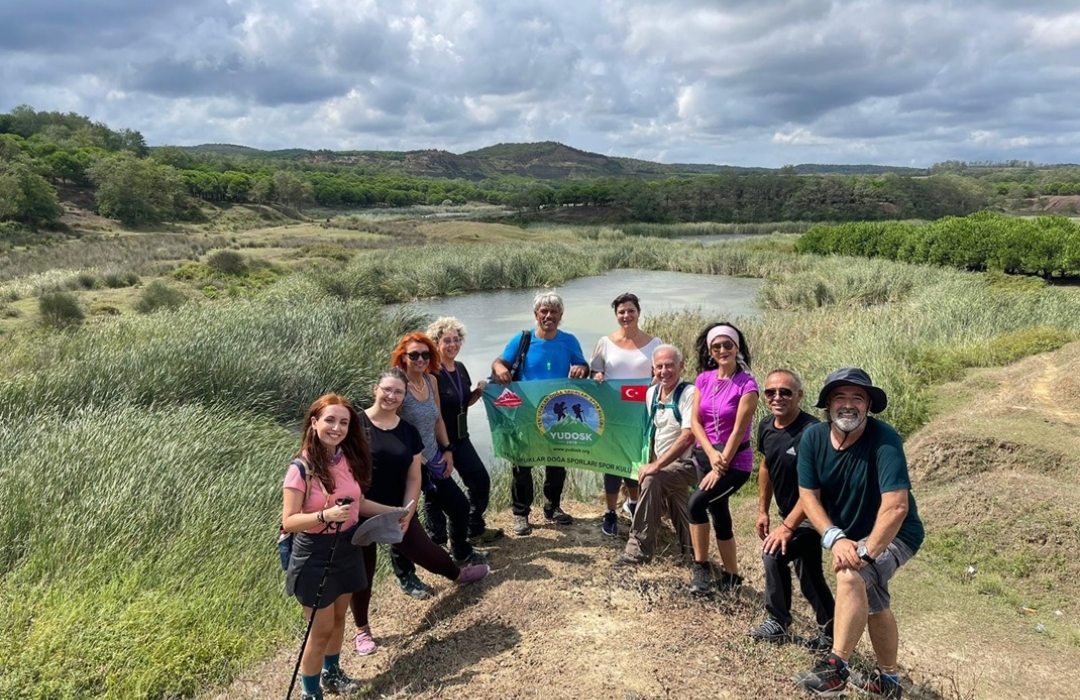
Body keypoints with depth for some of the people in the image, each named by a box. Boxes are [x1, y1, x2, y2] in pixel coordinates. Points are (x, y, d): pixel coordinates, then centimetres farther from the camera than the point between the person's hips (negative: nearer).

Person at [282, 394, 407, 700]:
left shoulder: (349, 459, -4)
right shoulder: (301, 468, -20)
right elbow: (288, 522, -21)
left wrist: (393, 511, 0)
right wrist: (324, 515, -35)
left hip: (347, 548, 6)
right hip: (315, 555, -6)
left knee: (338, 619, 23)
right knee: (322, 629, 7)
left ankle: (331, 674, 45)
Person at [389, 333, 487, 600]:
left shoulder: (431, 381, 2)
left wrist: (447, 450, 8)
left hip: (433, 460, 8)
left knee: (460, 505, 18)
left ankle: (461, 554, 41)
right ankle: (406, 577, 22)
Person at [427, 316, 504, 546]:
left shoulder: (460, 368, 6)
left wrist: (479, 391, -3)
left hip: (460, 439, 8)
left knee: (481, 480, 12)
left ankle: (476, 530, 29)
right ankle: (438, 540, 19)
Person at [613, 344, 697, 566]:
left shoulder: (689, 393, -19)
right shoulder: (652, 393, 4)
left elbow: (688, 437, -27)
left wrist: (656, 465, -27)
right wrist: (650, 462, 6)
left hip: (686, 464, -8)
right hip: (665, 466, 8)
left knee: (652, 480, -29)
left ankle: (640, 547, -22)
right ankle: (690, 549, 44)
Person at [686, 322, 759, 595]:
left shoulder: (747, 384, -13)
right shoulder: (704, 379, 3)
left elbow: (738, 431, -16)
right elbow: (695, 422, 0)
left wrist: (721, 466, -17)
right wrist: (711, 454, -13)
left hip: (735, 461, -6)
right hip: (705, 456, 6)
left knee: (697, 502, -21)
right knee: (719, 515, 12)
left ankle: (700, 567, -4)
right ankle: (732, 576, 26)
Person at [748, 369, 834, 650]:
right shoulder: (766, 426, -3)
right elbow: (766, 467, 12)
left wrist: (787, 527, -28)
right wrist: (763, 510, 13)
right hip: (790, 514, 8)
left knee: (774, 553, -20)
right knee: (809, 576, 18)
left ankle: (777, 622, 1)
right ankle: (830, 633, 36)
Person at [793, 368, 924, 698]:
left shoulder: (884, 439, -29)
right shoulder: (813, 438, -14)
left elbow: (896, 506, -35)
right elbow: (808, 495, -14)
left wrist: (866, 552, -35)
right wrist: (835, 539, -26)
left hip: (892, 535, -6)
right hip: (847, 535, 6)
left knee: (850, 577, -31)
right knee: (873, 605, 21)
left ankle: (836, 667, -20)